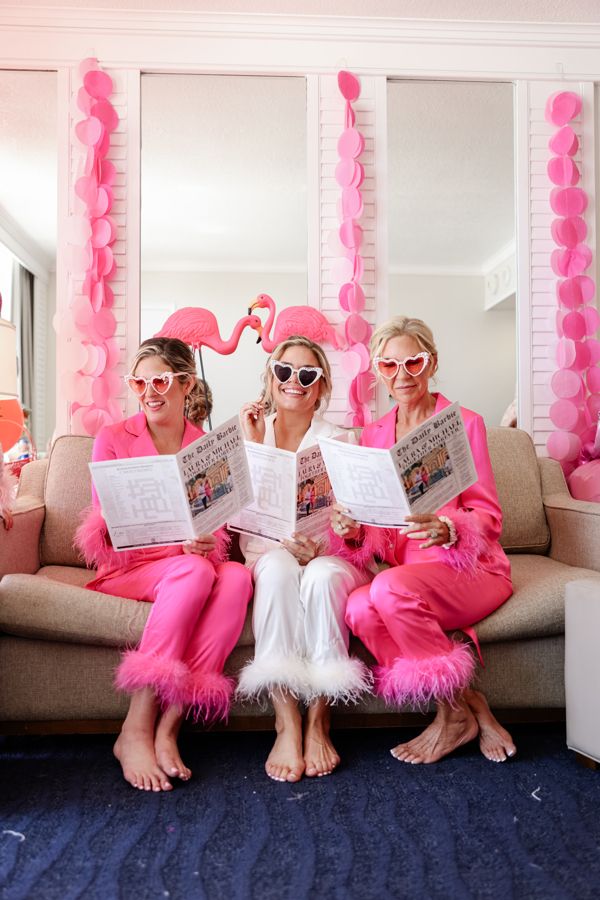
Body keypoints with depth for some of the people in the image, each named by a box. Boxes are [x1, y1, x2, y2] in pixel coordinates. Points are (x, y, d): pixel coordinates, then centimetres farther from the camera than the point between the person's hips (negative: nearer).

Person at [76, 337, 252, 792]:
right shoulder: (113, 439, 4)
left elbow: (219, 531, 5)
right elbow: (100, 536, 1)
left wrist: (206, 543, -19)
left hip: (193, 563, 3)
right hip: (128, 569, -2)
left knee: (238, 576, -31)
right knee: (195, 573, -34)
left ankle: (168, 727, -27)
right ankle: (136, 731, -26)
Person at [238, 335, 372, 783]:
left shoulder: (338, 440, 5)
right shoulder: (251, 433, 8)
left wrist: (316, 546, -24)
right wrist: (253, 447, -11)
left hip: (329, 557, 0)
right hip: (268, 556, 0)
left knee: (322, 574, -34)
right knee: (279, 568, -34)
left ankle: (318, 721, -23)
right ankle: (287, 723, -31)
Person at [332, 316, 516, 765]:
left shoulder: (464, 424, -1)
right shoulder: (373, 435, 12)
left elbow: (488, 516, -6)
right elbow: (373, 526, 10)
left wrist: (446, 529, -28)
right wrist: (351, 531, -14)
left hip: (470, 570, -4)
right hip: (406, 572, 4)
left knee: (390, 587, -33)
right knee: (359, 609, -28)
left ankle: (456, 713, -8)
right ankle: (472, 709, -9)